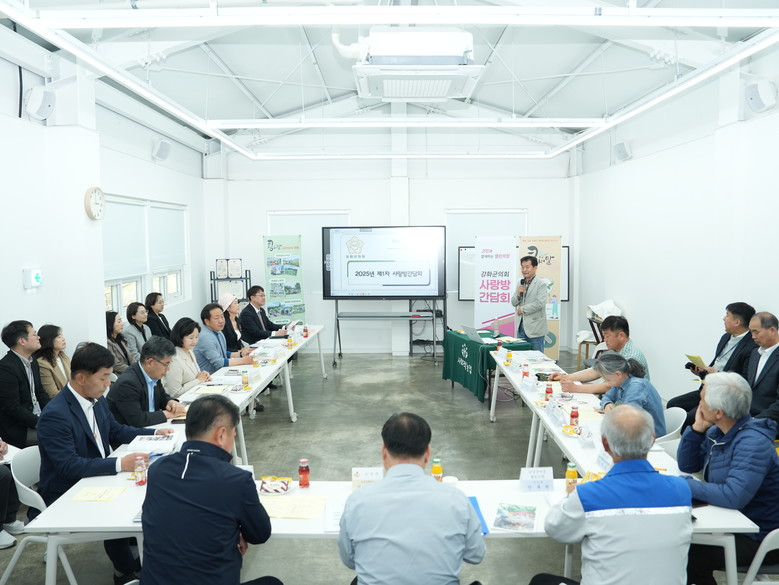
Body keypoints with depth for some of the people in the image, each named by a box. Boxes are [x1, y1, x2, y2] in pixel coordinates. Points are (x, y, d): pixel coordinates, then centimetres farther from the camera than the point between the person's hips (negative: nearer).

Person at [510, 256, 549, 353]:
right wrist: (518, 294, -7)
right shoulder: (520, 283, 13)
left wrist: (522, 309, -11)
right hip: (521, 326, 6)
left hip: (535, 328, -6)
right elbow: (513, 303, 13)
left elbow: (539, 303, -19)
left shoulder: (541, 284, -8)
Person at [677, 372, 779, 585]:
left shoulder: (753, 443, -26)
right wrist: (697, 428, -6)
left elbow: (733, 497, -36)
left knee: (688, 558, -18)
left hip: (758, 538, -8)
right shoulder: (717, 432, 1)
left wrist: (687, 485, -24)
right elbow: (687, 465, 9)